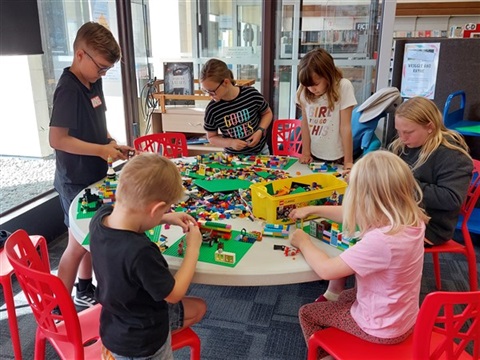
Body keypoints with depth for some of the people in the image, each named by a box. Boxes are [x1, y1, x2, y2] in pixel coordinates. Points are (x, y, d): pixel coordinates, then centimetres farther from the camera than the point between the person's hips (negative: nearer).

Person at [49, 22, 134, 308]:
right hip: (76, 181, -8)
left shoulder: (94, 82, 6)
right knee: (79, 243, 2)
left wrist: (110, 141, 1)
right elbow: (57, 139, -25)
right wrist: (101, 150, -22)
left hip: (94, 176, 8)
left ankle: (85, 291, 37)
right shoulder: (69, 89, -21)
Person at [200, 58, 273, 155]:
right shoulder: (212, 109, -16)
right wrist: (230, 143, -20)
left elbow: (267, 113, 1)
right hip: (234, 156, 0)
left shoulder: (251, 94, -17)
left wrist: (260, 131, -15)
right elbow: (211, 137, -3)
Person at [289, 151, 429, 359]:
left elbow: (326, 270, -30)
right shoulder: (411, 220, -13)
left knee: (307, 313, 12)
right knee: (346, 296, 33)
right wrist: (314, 209, 5)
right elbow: (354, 214, 2)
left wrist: (303, 242, -12)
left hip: (381, 329, -7)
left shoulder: (380, 241, -39)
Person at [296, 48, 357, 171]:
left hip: (337, 157, -3)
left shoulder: (343, 86, -16)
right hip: (313, 155, 3)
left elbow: (345, 127, -16)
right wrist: (305, 152, -2)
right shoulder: (304, 90, -9)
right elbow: (305, 123, -3)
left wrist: (348, 161, -15)